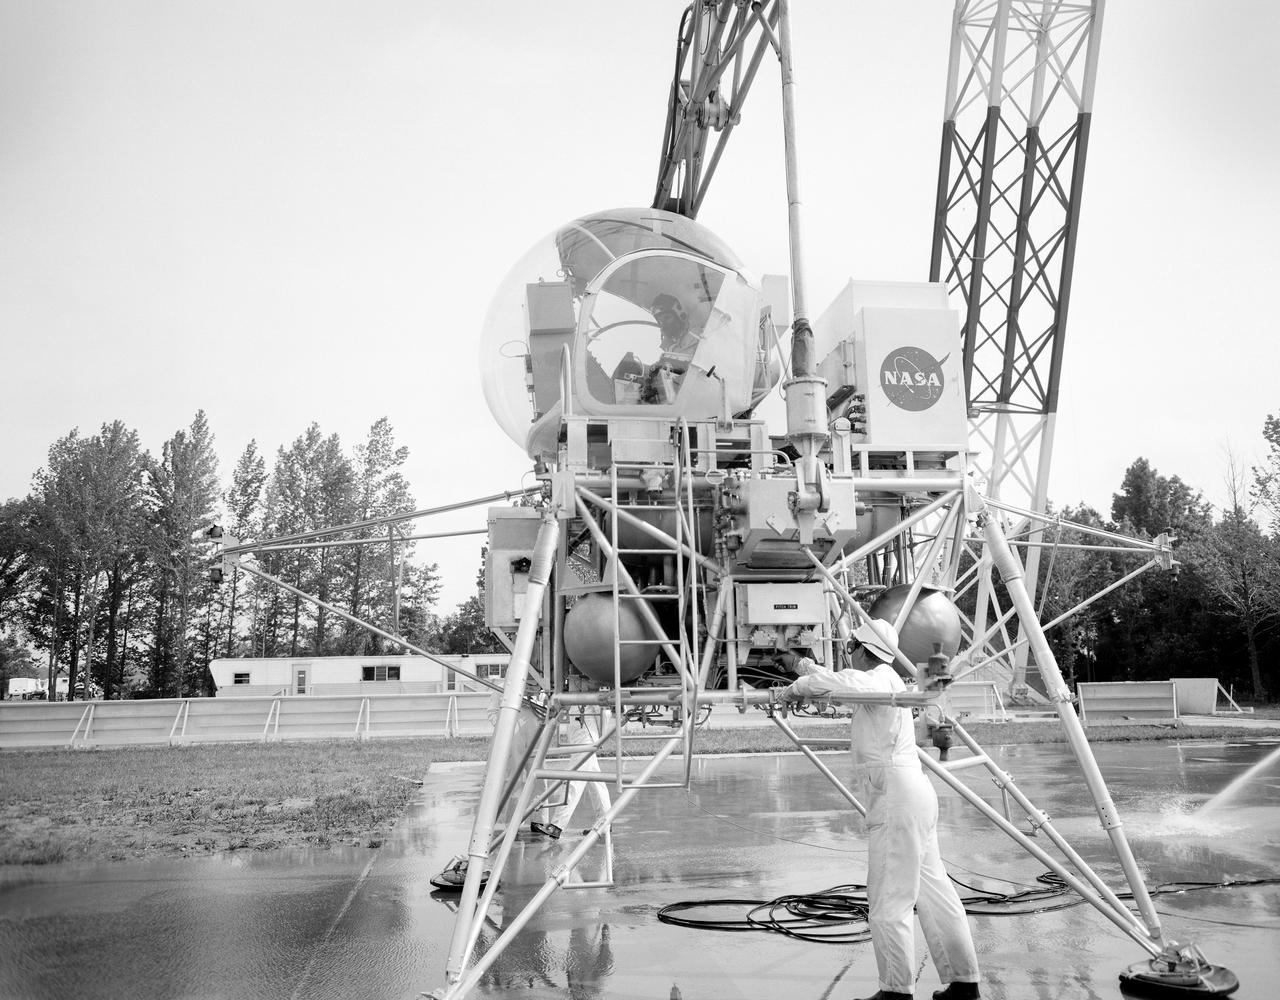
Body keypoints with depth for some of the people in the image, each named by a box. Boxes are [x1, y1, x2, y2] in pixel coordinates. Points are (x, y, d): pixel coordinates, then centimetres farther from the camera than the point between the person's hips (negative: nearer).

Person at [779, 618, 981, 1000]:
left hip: (897, 801, -10)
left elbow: (825, 683, -30)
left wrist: (794, 689, -13)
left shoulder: (880, 680, -12)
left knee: (888, 903, -3)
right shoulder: (881, 679, 16)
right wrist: (805, 665, 43)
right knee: (934, 891, 13)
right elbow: (841, 682, 35)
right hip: (916, 797, 10)